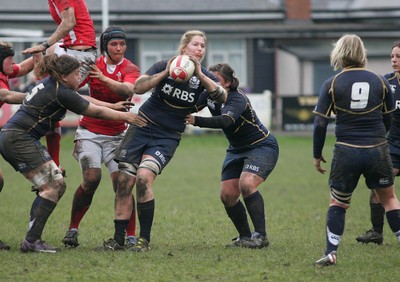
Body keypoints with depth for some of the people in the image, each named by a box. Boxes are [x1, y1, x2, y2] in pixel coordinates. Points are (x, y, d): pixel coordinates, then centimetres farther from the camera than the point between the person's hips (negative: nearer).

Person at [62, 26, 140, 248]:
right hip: (90, 131, 0)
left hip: (116, 134, 0)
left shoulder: (130, 69, -5)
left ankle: (131, 236, -7)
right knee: (91, 178, -18)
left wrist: (104, 79, -41)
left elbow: (128, 90, -26)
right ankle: (72, 229, -4)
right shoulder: (93, 65, 2)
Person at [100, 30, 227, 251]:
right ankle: (118, 239, 4)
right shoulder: (165, 66, -6)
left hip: (168, 137, -1)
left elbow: (222, 96, -22)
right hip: (143, 125, 1)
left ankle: (145, 239, -13)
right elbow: (138, 87, -19)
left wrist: (199, 75, -30)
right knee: (124, 181, -6)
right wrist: (165, 73, -29)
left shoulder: (204, 77, -4)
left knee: (143, 177, -23)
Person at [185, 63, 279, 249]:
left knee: (246, 184, -28)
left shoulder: (237, 99, -29)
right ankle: (245, 237, 10)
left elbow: (224, 121, -46)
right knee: (227, 195, -4)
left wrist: (197, 121, -56)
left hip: (262, 146, -8)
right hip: (237, 150, 8)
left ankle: (261, 236, -22)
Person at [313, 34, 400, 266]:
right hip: (377, 150, 1)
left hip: (346, 152, -1)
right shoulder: (381, 82, 3)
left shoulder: (332, 84, -3)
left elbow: (320, 124, -4)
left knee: (338, 203, 14)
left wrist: (317, 155, 7)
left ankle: (331, 253, 7)